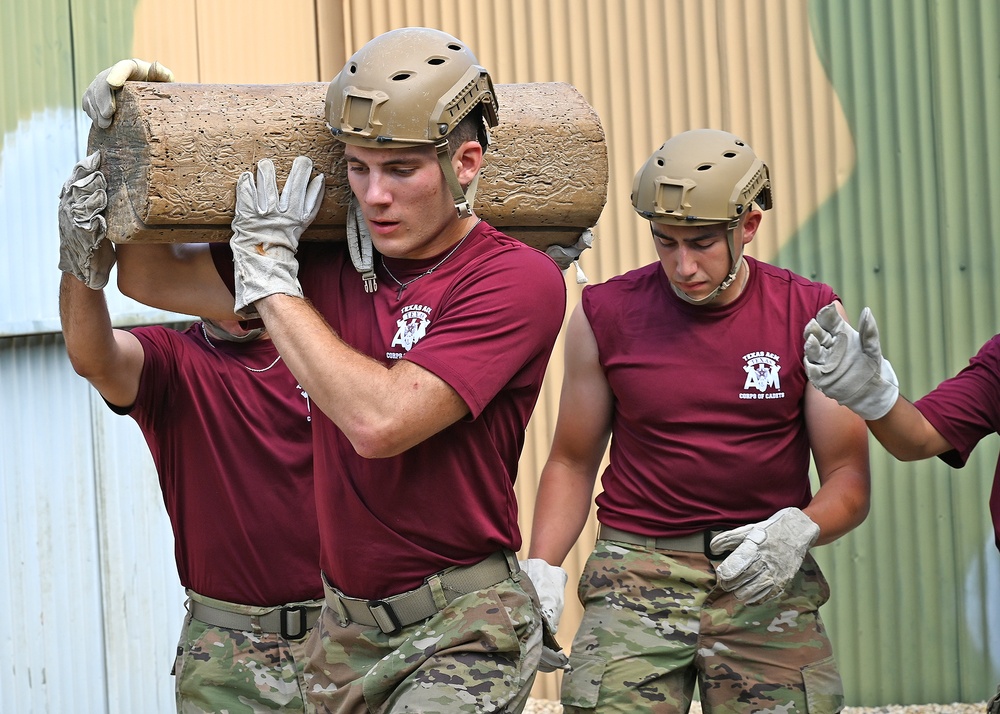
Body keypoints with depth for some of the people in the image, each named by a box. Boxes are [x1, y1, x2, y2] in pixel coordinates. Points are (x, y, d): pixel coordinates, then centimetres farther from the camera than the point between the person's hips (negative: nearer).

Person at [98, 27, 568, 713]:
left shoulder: (519, 279, -14)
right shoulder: (327, 263, 4)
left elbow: (380, 420, -25)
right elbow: (148, 279, 14)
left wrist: (270, 274, -15)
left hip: (464, 627, -6)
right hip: (348, 625, 6)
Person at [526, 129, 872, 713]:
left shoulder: (811, 317, 0)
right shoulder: (607, 315, 3)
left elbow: (849, 478, 1)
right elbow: (572, 464, 11)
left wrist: (800, 529, -21)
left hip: (767, 582, 0)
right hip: (637, 574, 0)